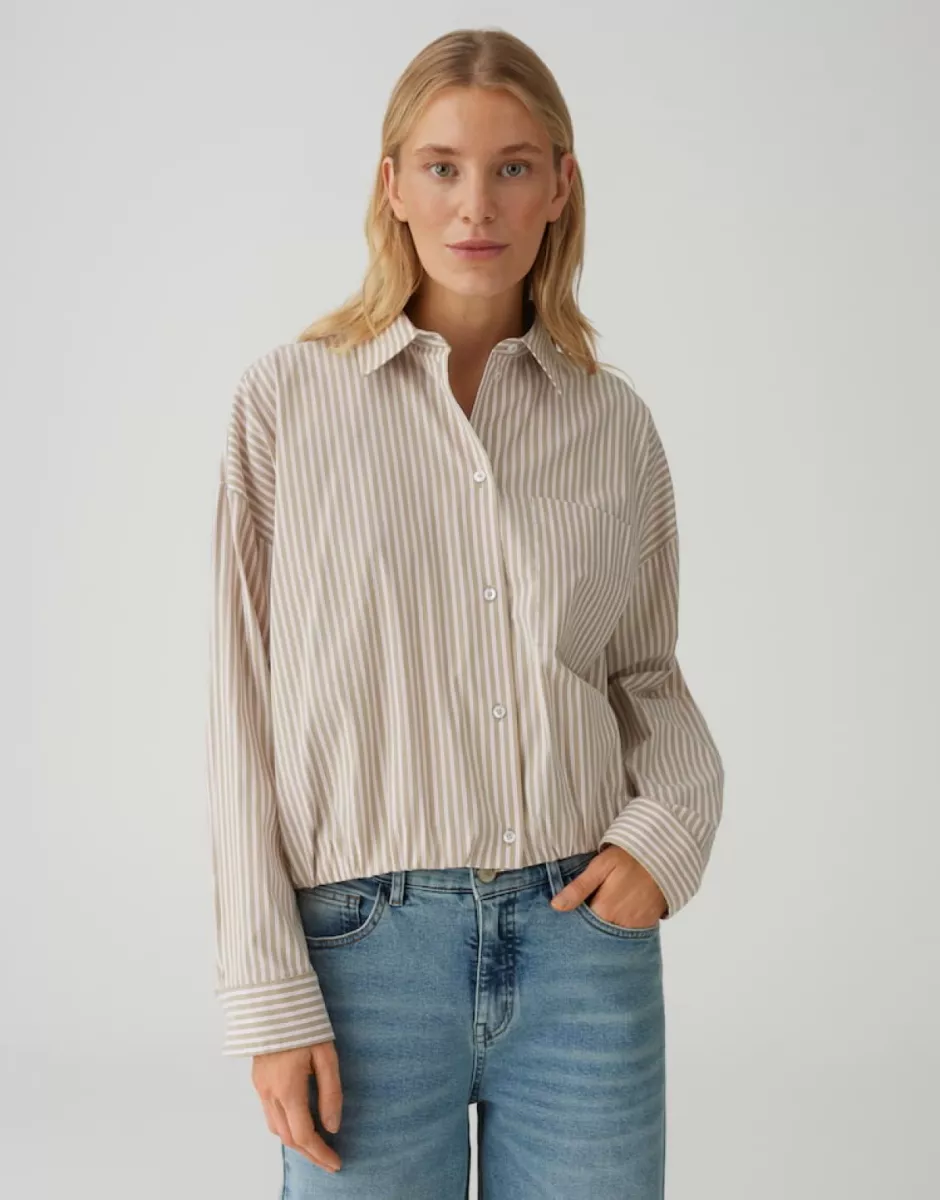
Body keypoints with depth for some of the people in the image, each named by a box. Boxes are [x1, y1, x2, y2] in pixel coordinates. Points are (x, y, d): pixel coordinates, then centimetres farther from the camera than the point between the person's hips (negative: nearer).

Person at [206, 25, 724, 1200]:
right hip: (369, 946, -2)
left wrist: (671, 822, -7)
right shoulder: (287, 400, -2)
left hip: (585, 940, 2)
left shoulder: (614, 420, 4)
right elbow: (245, 709, -3)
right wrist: (269, 995, -6)